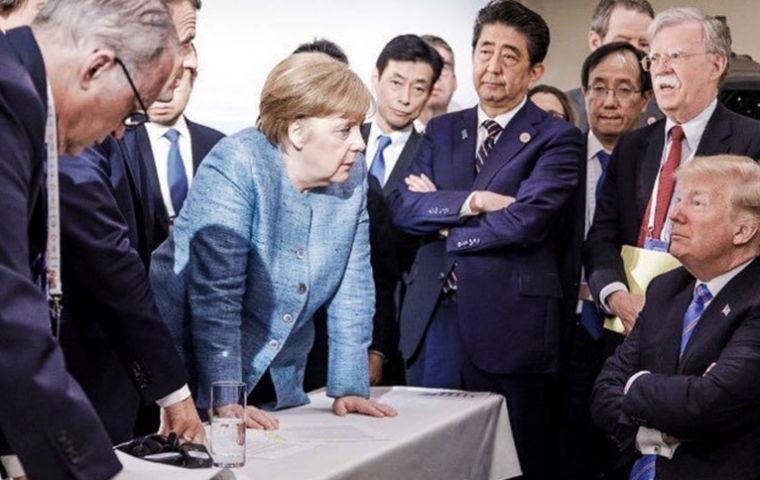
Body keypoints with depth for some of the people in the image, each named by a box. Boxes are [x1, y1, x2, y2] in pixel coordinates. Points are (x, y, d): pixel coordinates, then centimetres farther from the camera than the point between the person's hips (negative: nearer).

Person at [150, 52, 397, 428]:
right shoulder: (236, 166, -21)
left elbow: (353, 288, 0)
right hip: (196, 374, -5)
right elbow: (215, 294, -25)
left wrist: (349, 388, -5)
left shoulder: (351, 175, -2)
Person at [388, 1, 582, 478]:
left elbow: (524, 221, -16)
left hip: (509, 326, -4)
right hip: (433, 319, 5)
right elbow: (402, 205, 1)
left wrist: (441, 218, -5)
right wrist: (472, 201, -13)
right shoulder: (441, 130, 14)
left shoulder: (557, 139, -2)